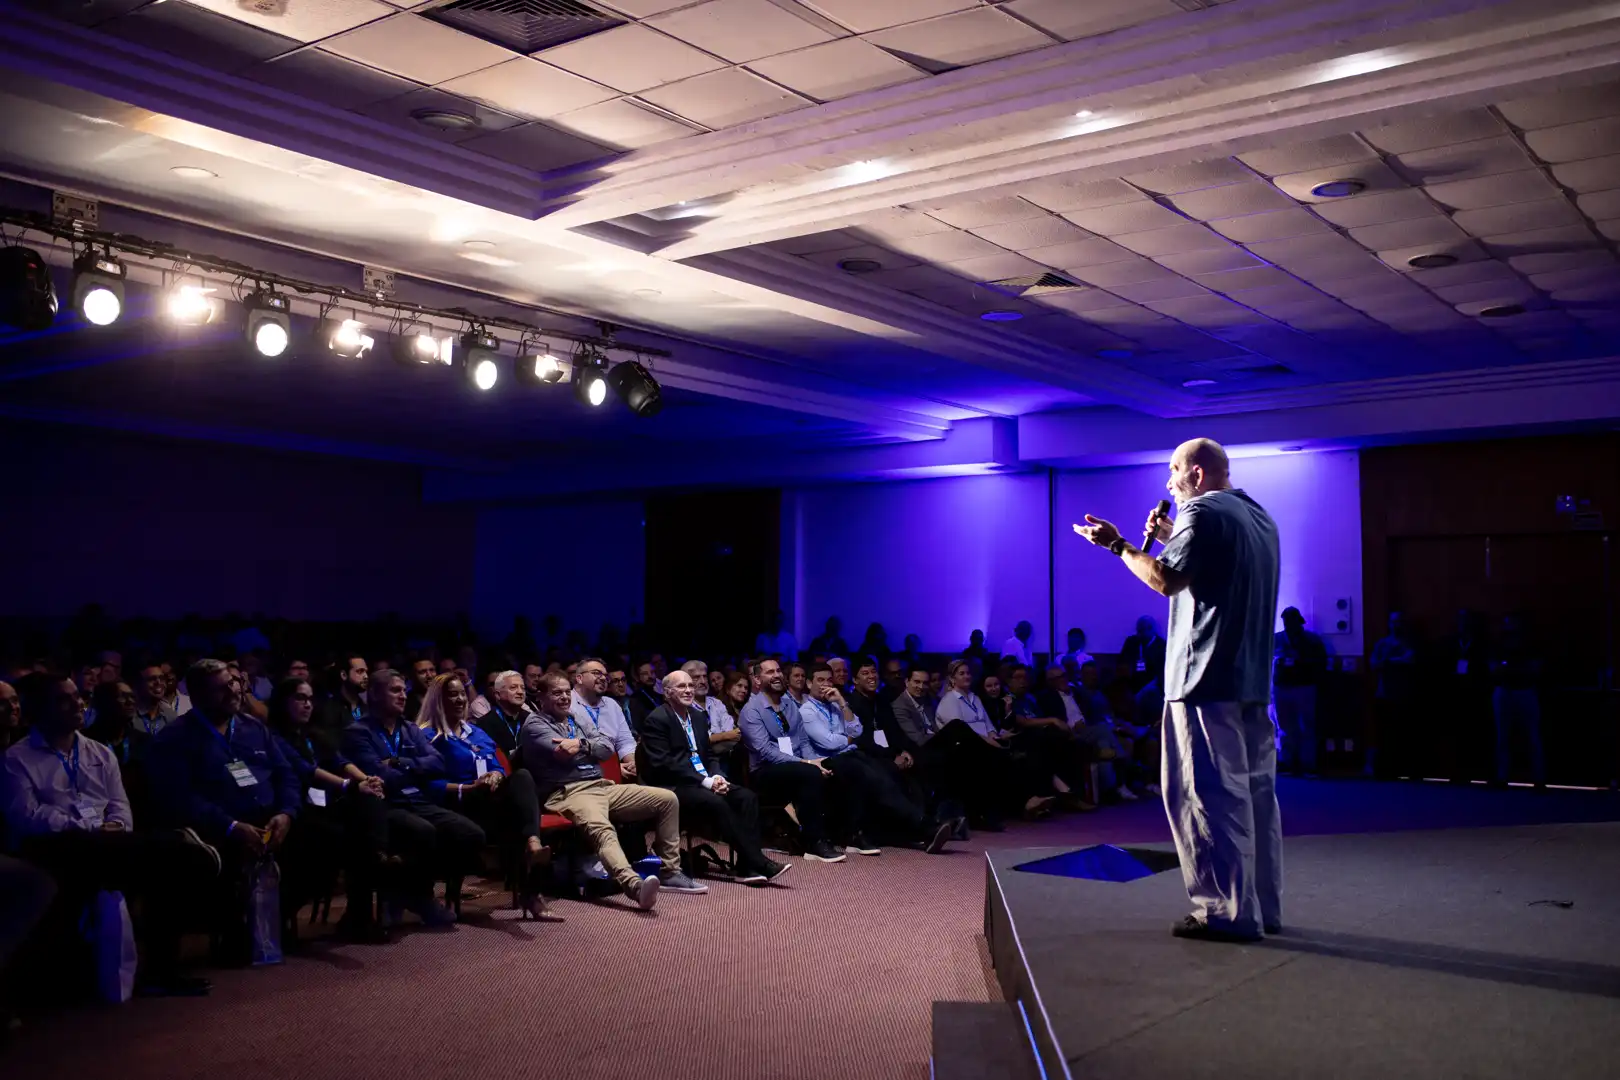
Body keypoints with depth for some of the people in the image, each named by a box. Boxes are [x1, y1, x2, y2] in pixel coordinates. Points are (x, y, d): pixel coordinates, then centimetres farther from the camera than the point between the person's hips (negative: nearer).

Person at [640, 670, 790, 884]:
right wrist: (705, 781, -20)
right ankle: (758, 862, -27)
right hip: (673, 786, -8)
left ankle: (748, 866, -23)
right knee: (716, 803, -32)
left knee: (747, 797, -16)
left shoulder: (699, 716, 15)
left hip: (705, 781, 8)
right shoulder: (656, 720, -9)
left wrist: (717, 777, -5)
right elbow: (662, 764, -17)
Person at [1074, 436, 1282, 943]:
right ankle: (1264, 906, 17)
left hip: (1206, 678, -9)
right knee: (1256, 792, 11)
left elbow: (1165, 580, -19)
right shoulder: (1259, 516, 19)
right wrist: (1174, 540, 23)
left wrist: (1118, 544, -8)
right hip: (1253, 677, 9)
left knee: (1209, 795, -5)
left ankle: (1229, 912, -4)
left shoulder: (1202, 513, -10)